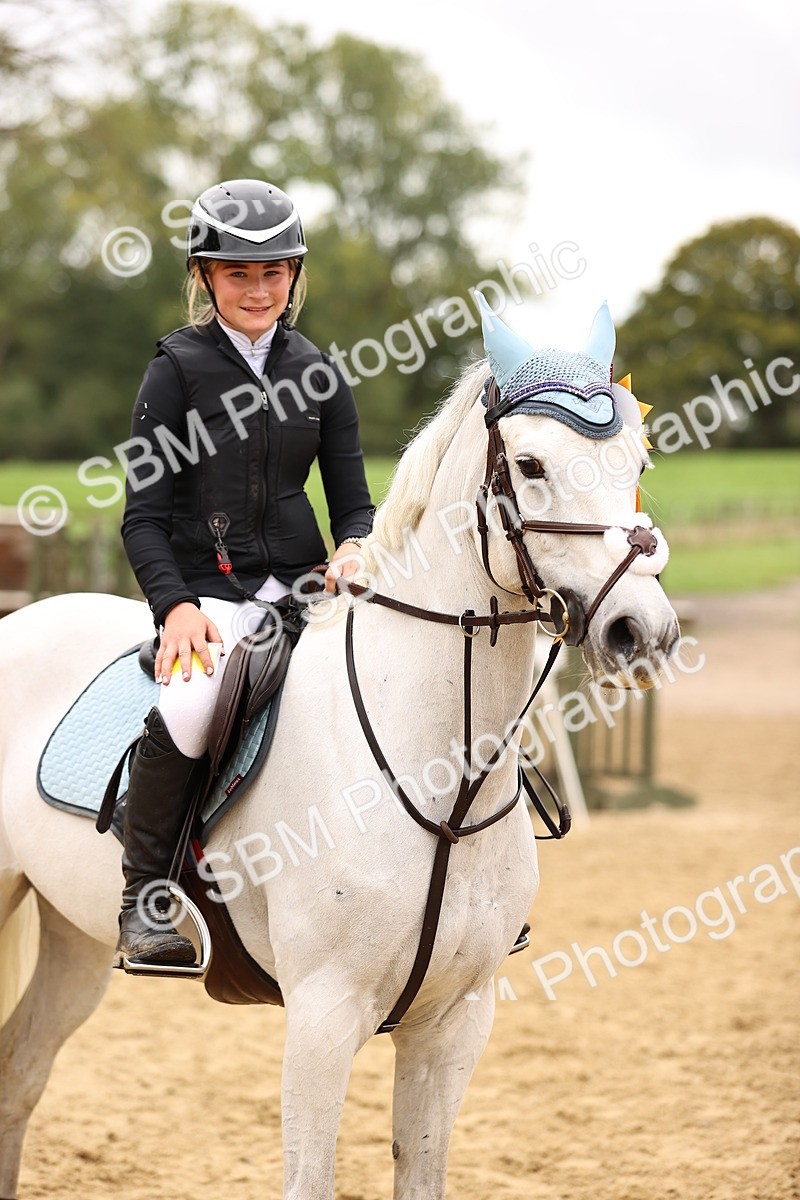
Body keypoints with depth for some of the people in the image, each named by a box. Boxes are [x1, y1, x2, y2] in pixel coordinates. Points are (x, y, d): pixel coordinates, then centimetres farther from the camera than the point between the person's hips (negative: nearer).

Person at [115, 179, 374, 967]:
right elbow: (143, 517, -2)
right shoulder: (178, 370, 1)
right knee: (189, 706, -35)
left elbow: (352, 500, 14)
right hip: (205, 589, -4)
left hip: (300, 589, 4)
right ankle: (145, 899, -18)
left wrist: (354, 549, -10)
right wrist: (174, 605, -18)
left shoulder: (317, 375, 12)